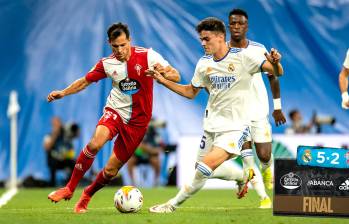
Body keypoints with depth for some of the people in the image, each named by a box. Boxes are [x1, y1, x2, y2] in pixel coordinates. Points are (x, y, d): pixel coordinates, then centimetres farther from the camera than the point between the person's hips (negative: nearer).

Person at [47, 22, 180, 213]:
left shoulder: (147, 56, -11)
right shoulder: (107, 63, -2)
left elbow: (176, 77, -11)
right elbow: (85, 81, 12)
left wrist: (163, 73, -34)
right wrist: (63, 93, -3)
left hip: (137, 120, -1)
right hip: (115, 111, 1)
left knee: (111, 171, -1)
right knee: (95, 142, -31)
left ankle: (87, 195, 29)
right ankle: (69, 189, -18)